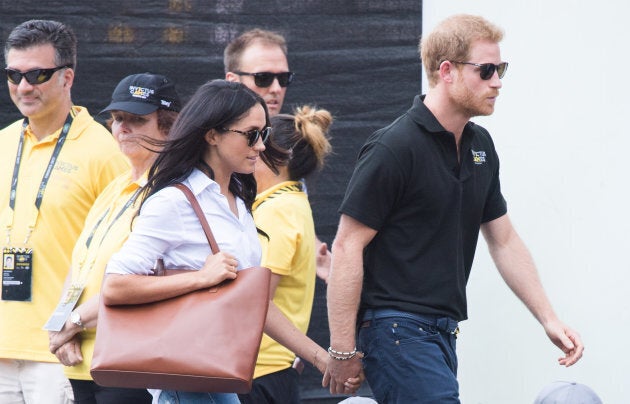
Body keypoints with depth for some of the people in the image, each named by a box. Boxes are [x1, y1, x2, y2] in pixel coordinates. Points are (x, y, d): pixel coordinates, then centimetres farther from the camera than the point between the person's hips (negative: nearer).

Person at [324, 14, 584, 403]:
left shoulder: (480, 146, 13)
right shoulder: (394, 149, -13)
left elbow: (504, 240, 21)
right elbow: (348, 247, -13)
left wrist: (549, 319, 14)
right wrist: (343, 350, -15)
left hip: (443, 332, 9)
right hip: (397, 330, -9)